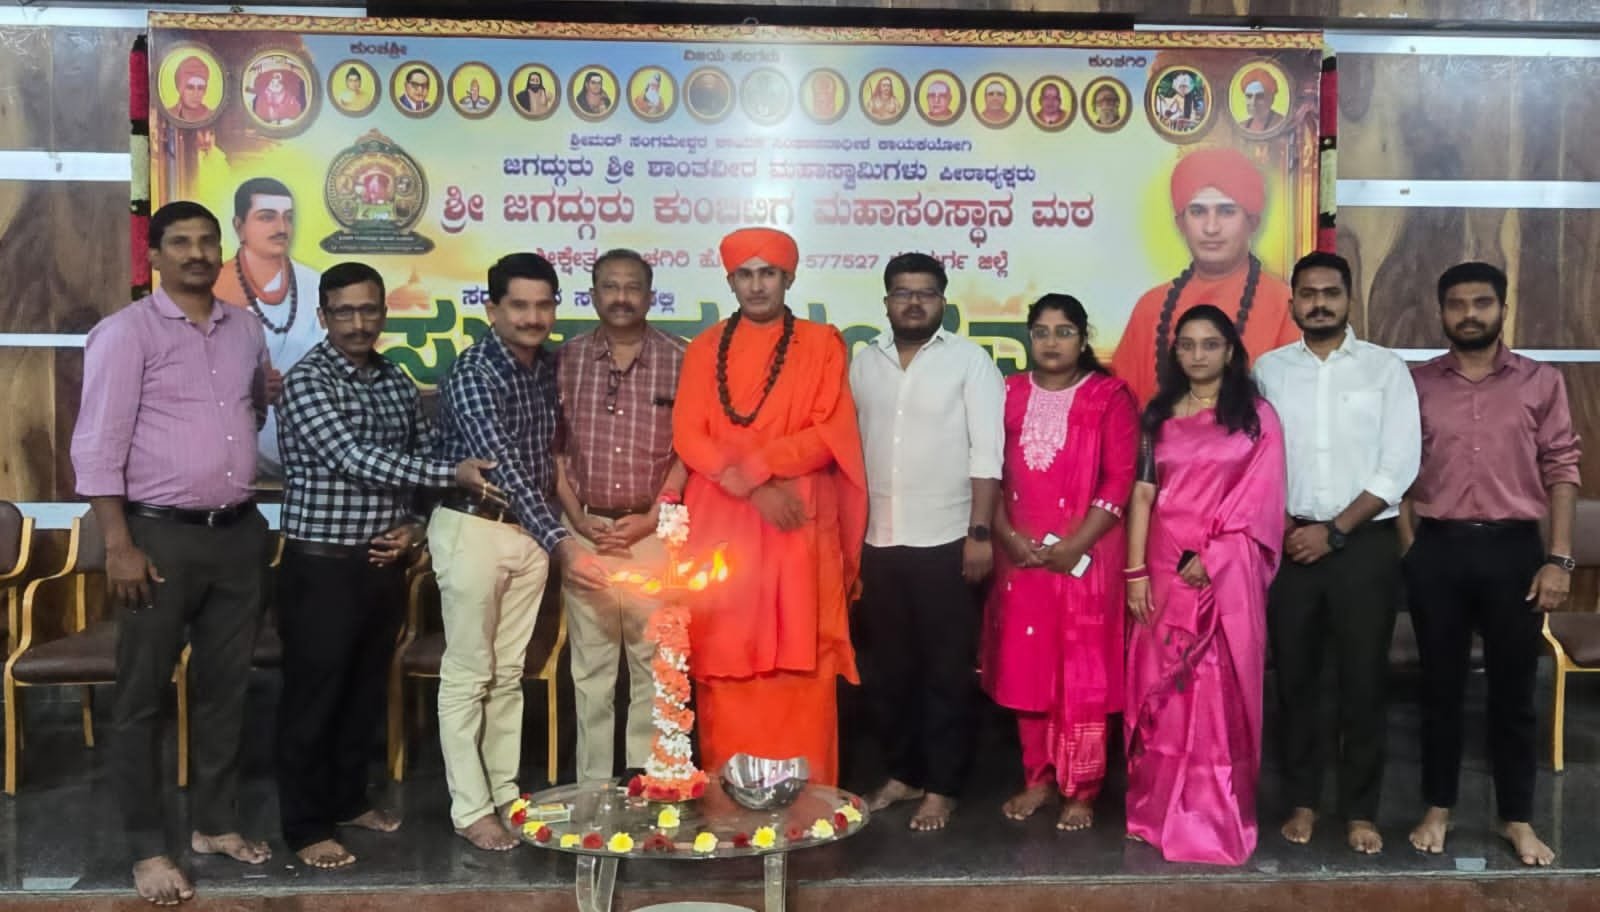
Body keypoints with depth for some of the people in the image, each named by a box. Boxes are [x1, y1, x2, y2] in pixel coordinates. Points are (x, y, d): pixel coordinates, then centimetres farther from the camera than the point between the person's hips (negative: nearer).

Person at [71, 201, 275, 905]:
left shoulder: (245, 330, 9)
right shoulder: (125, 332, -7)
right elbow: (97, 446, -11)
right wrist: (119, 545, -16)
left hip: (239, 533, 5)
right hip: (160, 535, -5)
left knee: (224, 687, 14)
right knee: (142, 697, 4)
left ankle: (215, 824, 28)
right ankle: (148, 849, 14)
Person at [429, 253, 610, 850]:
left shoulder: (547, 369, 4)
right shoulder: (472, 375, -19)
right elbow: (504, 466, -31)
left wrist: (549, 537, 9)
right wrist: (563, 543, -40)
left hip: (530, 531, 7)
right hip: (472, 528, -7)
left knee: (509, 673, 14)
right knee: (468, 675, 3)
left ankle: (505, 793, 25)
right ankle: (471, 809, 12)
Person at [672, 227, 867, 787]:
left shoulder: (821, 344, 7)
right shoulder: (704, 349, 12)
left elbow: (831, 435, -3)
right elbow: (687, 438, 2)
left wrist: (750, 464, -12)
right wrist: (753, 487, -11)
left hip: (797, 526, -2)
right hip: (721, 527, 2)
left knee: (799, 664, -2)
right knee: (724, 663, 3)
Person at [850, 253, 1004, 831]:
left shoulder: (969, 360, -2)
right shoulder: (865, 362, 10)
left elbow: (986, 451, -7)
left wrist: (980, 532, -14)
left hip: (944, 542, -4)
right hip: (878, 543, 4)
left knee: (947, 671, 3)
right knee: (886, 669, 11)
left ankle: (941, 786, 14)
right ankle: (903, 772, 26)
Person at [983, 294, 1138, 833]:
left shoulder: (1109, 396, 0)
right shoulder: (1009, 394, 10)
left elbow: (1120, 479, -6)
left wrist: (1076, 544, -14)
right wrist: (1007, 536, -7)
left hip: (1086, 555, -3)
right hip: (1020, 554, 4)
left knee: (1083, 671, 0)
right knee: (1025, 668, 7)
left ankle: (1081, 789, 9)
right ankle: (1038, 778, 20)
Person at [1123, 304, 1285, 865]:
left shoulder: (1256, 415, 3)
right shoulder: (1159, 415, 9)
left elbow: (1260, 499, -5)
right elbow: (1142, 495, 4)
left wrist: (1210, 557, -13)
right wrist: (1135, 572, -4)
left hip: (1225, 571, -2)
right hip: (1165, 568, 3)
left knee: (1220, 690, 0)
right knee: (1160, 688, 6)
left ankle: (1215, 815, 9)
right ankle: (1161, 807, 17)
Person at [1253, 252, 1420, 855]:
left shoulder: (1386, 368, 1)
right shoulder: (1269, 369, 5)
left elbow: (1399, 466, -6)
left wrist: (1335, 531, -11)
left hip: (1365, 542, -1)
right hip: (1288, 542, 1)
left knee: (1364, 679, 3)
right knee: (1295, 676, 7)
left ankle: (1360, 809, 16)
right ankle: (1301, 800, 20)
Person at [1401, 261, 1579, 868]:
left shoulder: (1541, 382, 3)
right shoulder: (1417, 384, 4)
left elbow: (1562, 470, 0)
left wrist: (1558, 559, -6)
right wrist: (1410, 551, -3)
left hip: (1513, 548, 0)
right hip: (1438, 549, 1)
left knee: (1514, 689, 8)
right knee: (1440, 686, 10)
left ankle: (1517, 819, 21)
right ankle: (1437, 809, 23)